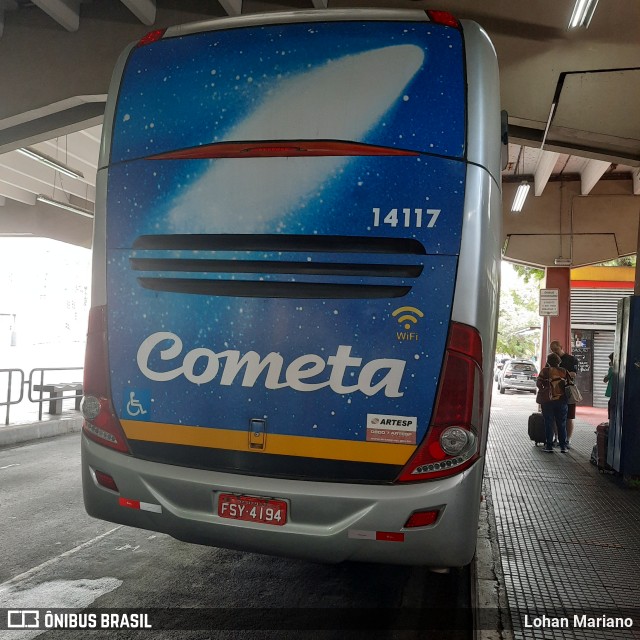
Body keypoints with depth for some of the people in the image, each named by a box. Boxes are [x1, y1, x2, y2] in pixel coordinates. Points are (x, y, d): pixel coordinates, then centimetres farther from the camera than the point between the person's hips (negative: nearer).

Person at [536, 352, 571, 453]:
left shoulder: (545, 371, -5)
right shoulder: (564, 371, 1)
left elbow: (538, 383, -8)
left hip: (547, 401, -2)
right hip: (561, 400, 2)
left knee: (549, 423, 4)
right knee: (562, 424, 10)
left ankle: (549, 446, 4)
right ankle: (563, 446, 11)